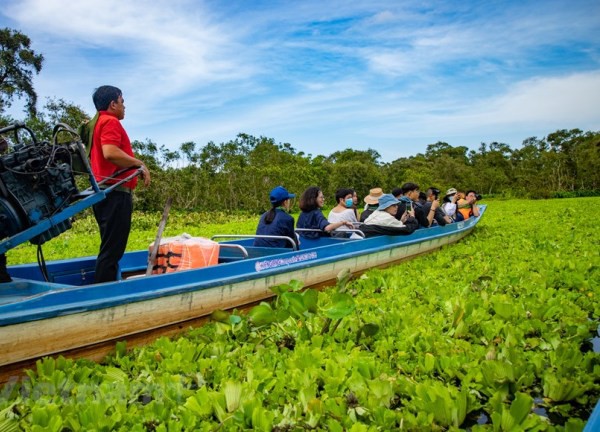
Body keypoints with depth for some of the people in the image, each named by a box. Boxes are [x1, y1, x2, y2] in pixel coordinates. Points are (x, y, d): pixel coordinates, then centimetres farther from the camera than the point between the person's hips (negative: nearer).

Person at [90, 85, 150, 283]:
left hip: (105, 193, 11)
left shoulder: (97, 123, 23)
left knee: (110, 248, 15)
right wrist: (139, 164, -14)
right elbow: (110, 153, -24)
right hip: (115, 194, -11)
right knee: (112, 249, -9)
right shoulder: (111, 122, -8)